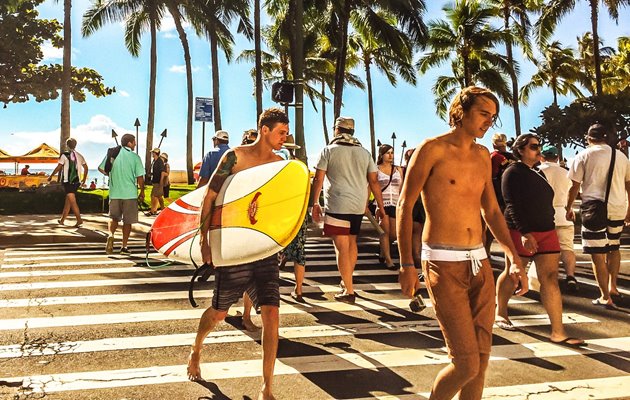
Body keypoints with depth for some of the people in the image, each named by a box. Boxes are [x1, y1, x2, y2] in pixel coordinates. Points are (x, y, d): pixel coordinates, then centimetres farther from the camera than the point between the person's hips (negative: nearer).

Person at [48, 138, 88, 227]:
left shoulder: (65, 155, -6)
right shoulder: (79, 155, 10)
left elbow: (58, 167, -8)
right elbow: (86, 167, 13)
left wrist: (51, 176, 4)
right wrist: (84, 179, 23)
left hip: (67, 181, -6)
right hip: (76, 181, 6)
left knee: (72, 201, -9)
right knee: (68, 200, 14)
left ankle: (79, 220, -17)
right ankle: (62, 220, 21)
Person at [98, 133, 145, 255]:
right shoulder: (135, 157, -5)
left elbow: (101, 168, 11)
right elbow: (140, 177, -7)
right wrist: (142, 192, 4)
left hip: (114, 193, 2)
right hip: (130, 193, -2)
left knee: (114, 217, 17)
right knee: (127, 220, 8)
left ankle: (111, 235, -10)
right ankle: (124, 247, 10)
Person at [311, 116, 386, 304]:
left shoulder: (329, 150, 1)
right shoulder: (364, 152, 12)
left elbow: (318, 179, -4)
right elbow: (374, 181, 9)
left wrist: (315, 203, 2)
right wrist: (380, 206, 13)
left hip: (337, 204, -5)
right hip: (359, 205, 5)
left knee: (342, 248, -3)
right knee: (351, 242, 22)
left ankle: (349, 292, -3)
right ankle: (347, 281, 33)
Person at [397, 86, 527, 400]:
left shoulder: (482, 156, 14)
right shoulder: (432, 149, -6)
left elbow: (492, 211, 19)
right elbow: (405, 206, -5)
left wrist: (514, 259, 10)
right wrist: (406, 264, -11)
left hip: (480, 263, 7)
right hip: (444, 265, -7)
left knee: (481, 358, 9)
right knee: (466, 363, -8)